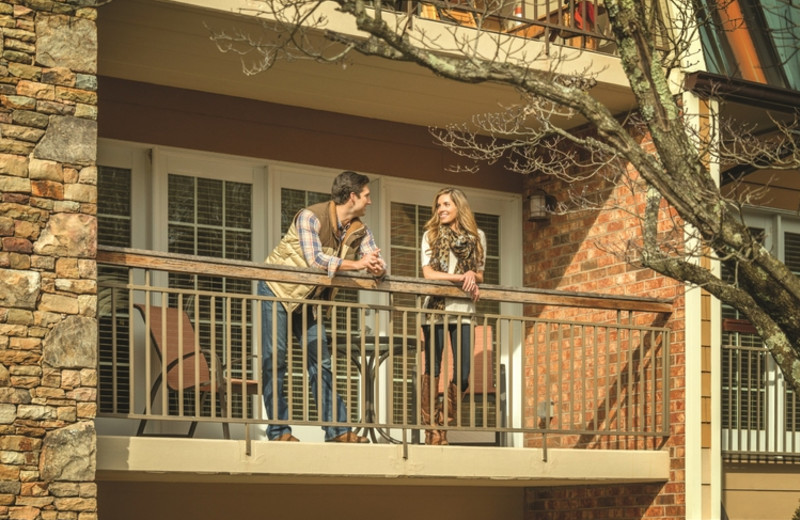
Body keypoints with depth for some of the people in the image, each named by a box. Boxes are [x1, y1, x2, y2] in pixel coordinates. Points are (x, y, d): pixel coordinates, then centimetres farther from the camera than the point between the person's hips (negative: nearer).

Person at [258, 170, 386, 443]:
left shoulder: (360, 231, -1)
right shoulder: (310, 217, -22)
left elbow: (377, 263, -6)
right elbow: (315, 260, -34)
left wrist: (377, 267, -31)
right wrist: (357, 264, -32)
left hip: (309, 298, 7)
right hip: (277, 290, -6)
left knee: (322, 362, 2)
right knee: (275, 358, -10)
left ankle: (337, 430, 0)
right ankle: (279, 429, -7)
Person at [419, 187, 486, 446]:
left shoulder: (477, 237, 12)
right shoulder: (431, 235, 6)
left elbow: (480, 276, 14)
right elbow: (428, 273, -4)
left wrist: (472, 276, -9)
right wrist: (461, 277, -13)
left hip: (463, 311, 2)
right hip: (436, 309, -2)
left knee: (463, 375, -5)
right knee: (432, 371, -3)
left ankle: (444, 427, 10)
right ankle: (431, 431, 1)